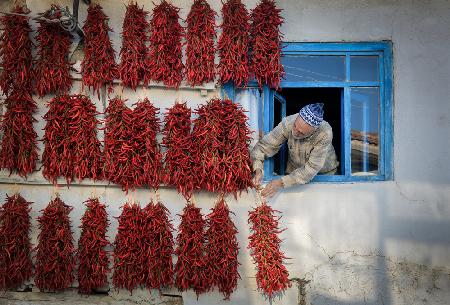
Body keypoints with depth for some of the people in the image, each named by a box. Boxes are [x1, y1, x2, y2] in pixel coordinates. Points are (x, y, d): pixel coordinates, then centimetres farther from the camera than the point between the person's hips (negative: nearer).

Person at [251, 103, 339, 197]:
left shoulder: (325, 134, -33)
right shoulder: (288, 123, -28)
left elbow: (311, 169, -32)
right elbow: (263, 146, -21)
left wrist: (281, 182, -39)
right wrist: (258, 170, -38)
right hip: (294, 171, -1)